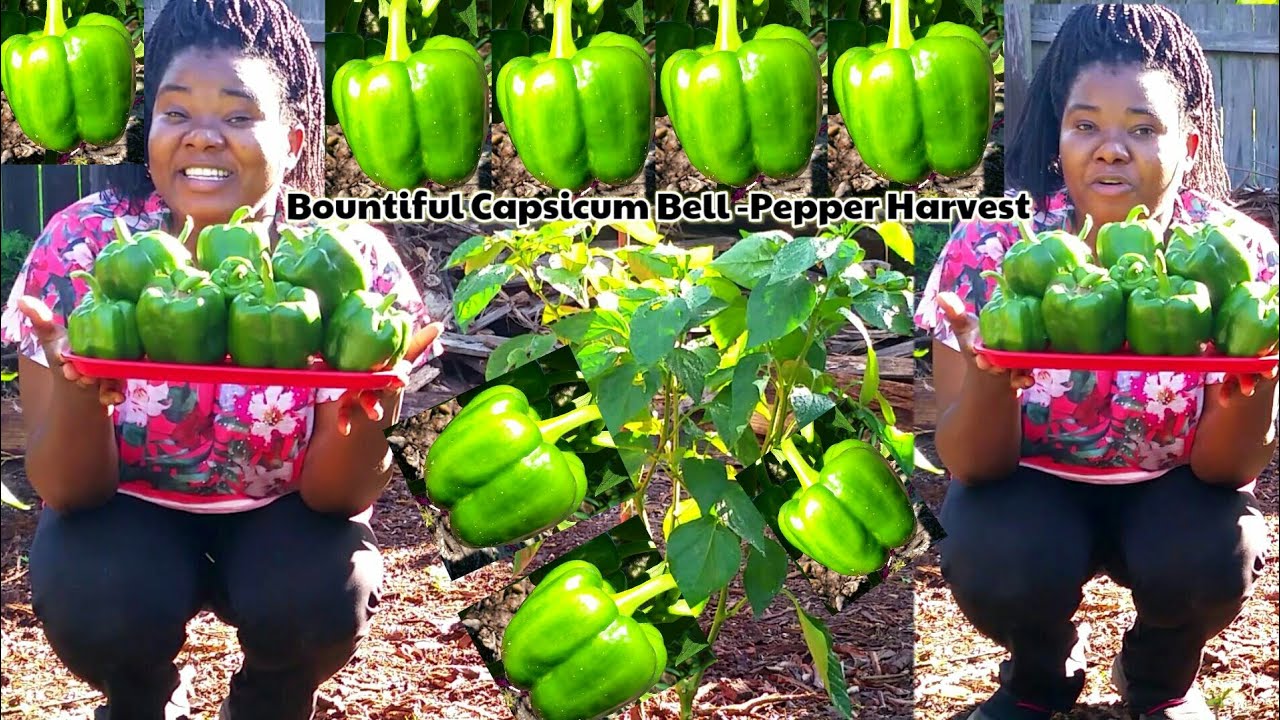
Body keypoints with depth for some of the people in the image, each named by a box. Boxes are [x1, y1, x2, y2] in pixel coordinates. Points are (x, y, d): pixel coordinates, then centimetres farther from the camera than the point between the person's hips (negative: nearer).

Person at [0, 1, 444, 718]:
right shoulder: (82, 246, -20)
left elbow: (335, 496, -17)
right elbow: (68, 493, -18)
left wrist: (365, 422, -40)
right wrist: (79, 395, -40)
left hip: (282, 511, 0)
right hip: (128, 509, 0)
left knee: (322, 599, -29)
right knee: (97, 603, -29)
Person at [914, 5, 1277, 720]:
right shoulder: (990, 246, -20)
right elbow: (972, 466, -19)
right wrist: (990, 377, -41)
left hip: (1171, 491, 1)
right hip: (1032, 486, 0)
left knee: (1213, 560, -29)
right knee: (999, 566, -30)